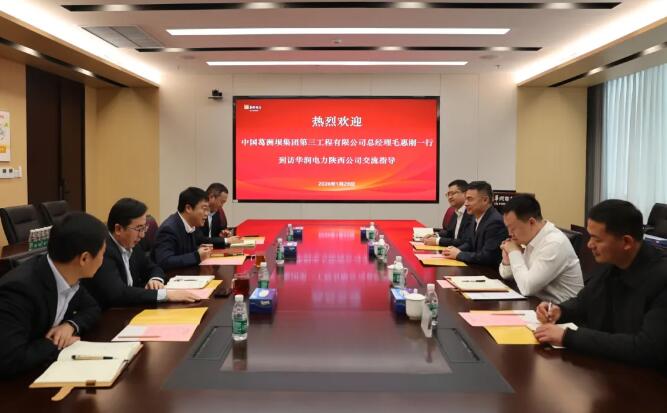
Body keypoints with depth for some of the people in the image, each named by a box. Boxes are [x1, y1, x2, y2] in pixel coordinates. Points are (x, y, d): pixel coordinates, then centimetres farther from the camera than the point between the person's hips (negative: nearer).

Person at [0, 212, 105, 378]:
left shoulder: (67, 276, -6)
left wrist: (71, 325, -10)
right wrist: (57, 344, -21)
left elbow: (91, 308, 9)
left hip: (48, 366, 7)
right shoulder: (20, 288, -29)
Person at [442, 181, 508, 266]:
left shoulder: (495, 222, -21)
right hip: (477, 267, 7)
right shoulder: (477, 217, 6)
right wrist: (456, 250, -3)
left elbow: (487, 257, -25)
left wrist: (459, 255, -15)